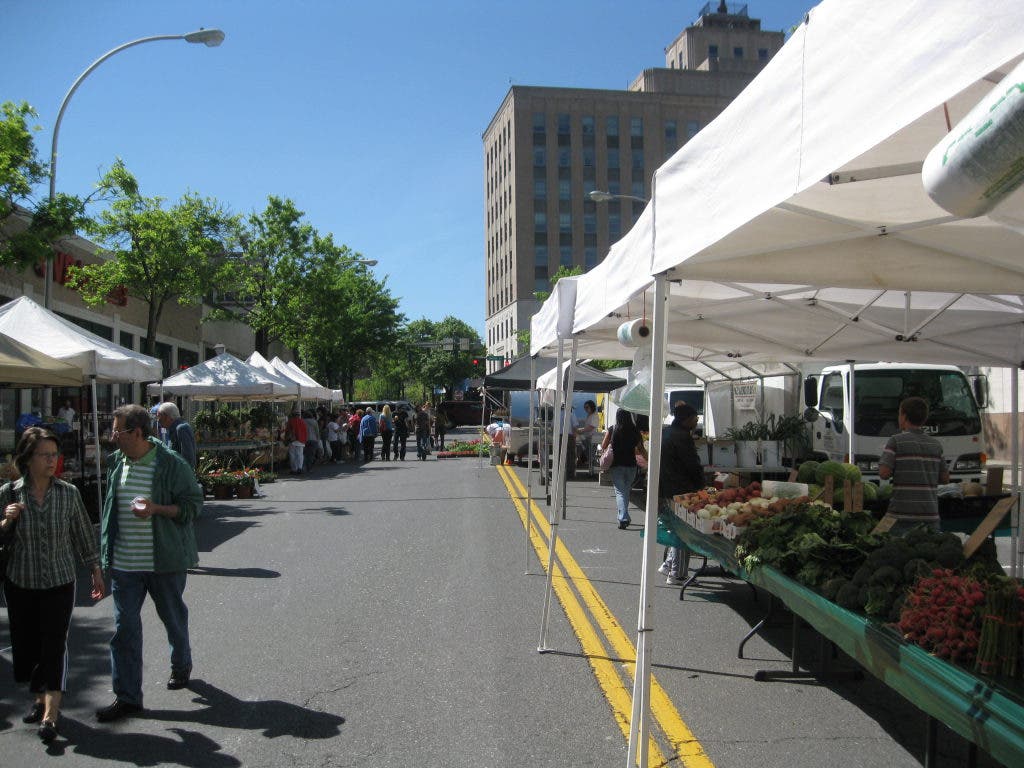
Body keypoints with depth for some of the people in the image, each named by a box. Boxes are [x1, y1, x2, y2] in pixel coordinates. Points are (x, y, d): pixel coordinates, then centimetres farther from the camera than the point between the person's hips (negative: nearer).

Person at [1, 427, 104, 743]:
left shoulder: (68, 493, -4)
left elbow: (83, 534, 6)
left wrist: (96, 571, 8)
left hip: (60, 581, -1)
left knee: (55, 644, -9)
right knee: (27, 643, 10)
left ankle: (51, 714, -9)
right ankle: (40, 699, 32)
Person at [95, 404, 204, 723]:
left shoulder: (171, 464, -14)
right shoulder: (117, 462, 3)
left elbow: (193, 504, -10)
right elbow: (111, 505, 17)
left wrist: (156, 508, -25)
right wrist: (108, 551, 16)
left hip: (164, 561, -4)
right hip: (124, 563, 4)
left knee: (173, 618, 16)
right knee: (124, 627, 2)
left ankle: (181, 666, 41)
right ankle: (127, 696, 9)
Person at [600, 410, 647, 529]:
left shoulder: (612, 431, -7)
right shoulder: (635, 431, -3)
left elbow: (603, 447, 0)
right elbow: (641, 450, 2)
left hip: (617, 465, -2)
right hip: (631, 465, 2)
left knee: (620, 491, -1)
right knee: (626, 490, 18)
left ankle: (623, 518, -15)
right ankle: (624, 516, 24)